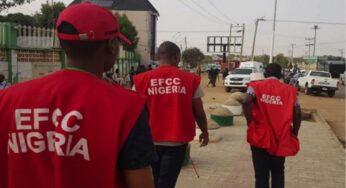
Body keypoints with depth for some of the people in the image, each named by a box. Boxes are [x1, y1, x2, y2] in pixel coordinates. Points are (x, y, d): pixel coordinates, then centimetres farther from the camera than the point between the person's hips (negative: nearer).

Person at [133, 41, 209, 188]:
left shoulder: (142, 80, -4)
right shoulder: (190, 79, -5)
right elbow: (199, 113, 1)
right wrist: (205, 132, 19)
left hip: (150, 141, 2)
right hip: (176, 141, -2)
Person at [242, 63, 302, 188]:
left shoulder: (256, 86, 1)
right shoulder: (290, 90, 5)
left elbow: (247, 102, -19)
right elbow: (297, 114, -2)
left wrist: (250, 122, -9)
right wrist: (294, 135, 9)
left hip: (260, 137, -1)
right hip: (281, 140, 2)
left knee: (261, 174, 7)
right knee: (278, 172, 21)